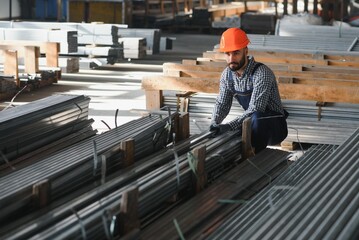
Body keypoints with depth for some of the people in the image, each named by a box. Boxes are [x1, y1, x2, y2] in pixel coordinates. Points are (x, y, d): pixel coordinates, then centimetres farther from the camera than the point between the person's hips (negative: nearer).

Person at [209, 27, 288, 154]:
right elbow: (222, 104, 0)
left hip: (275, 126, -6)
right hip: (252, 125, 7)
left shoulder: (262, 73, -26)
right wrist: (214, 124, -20)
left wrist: (229, 126, -42)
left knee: (256, 117, -36)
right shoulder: (227, 74, -5)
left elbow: (255, 111, -33)